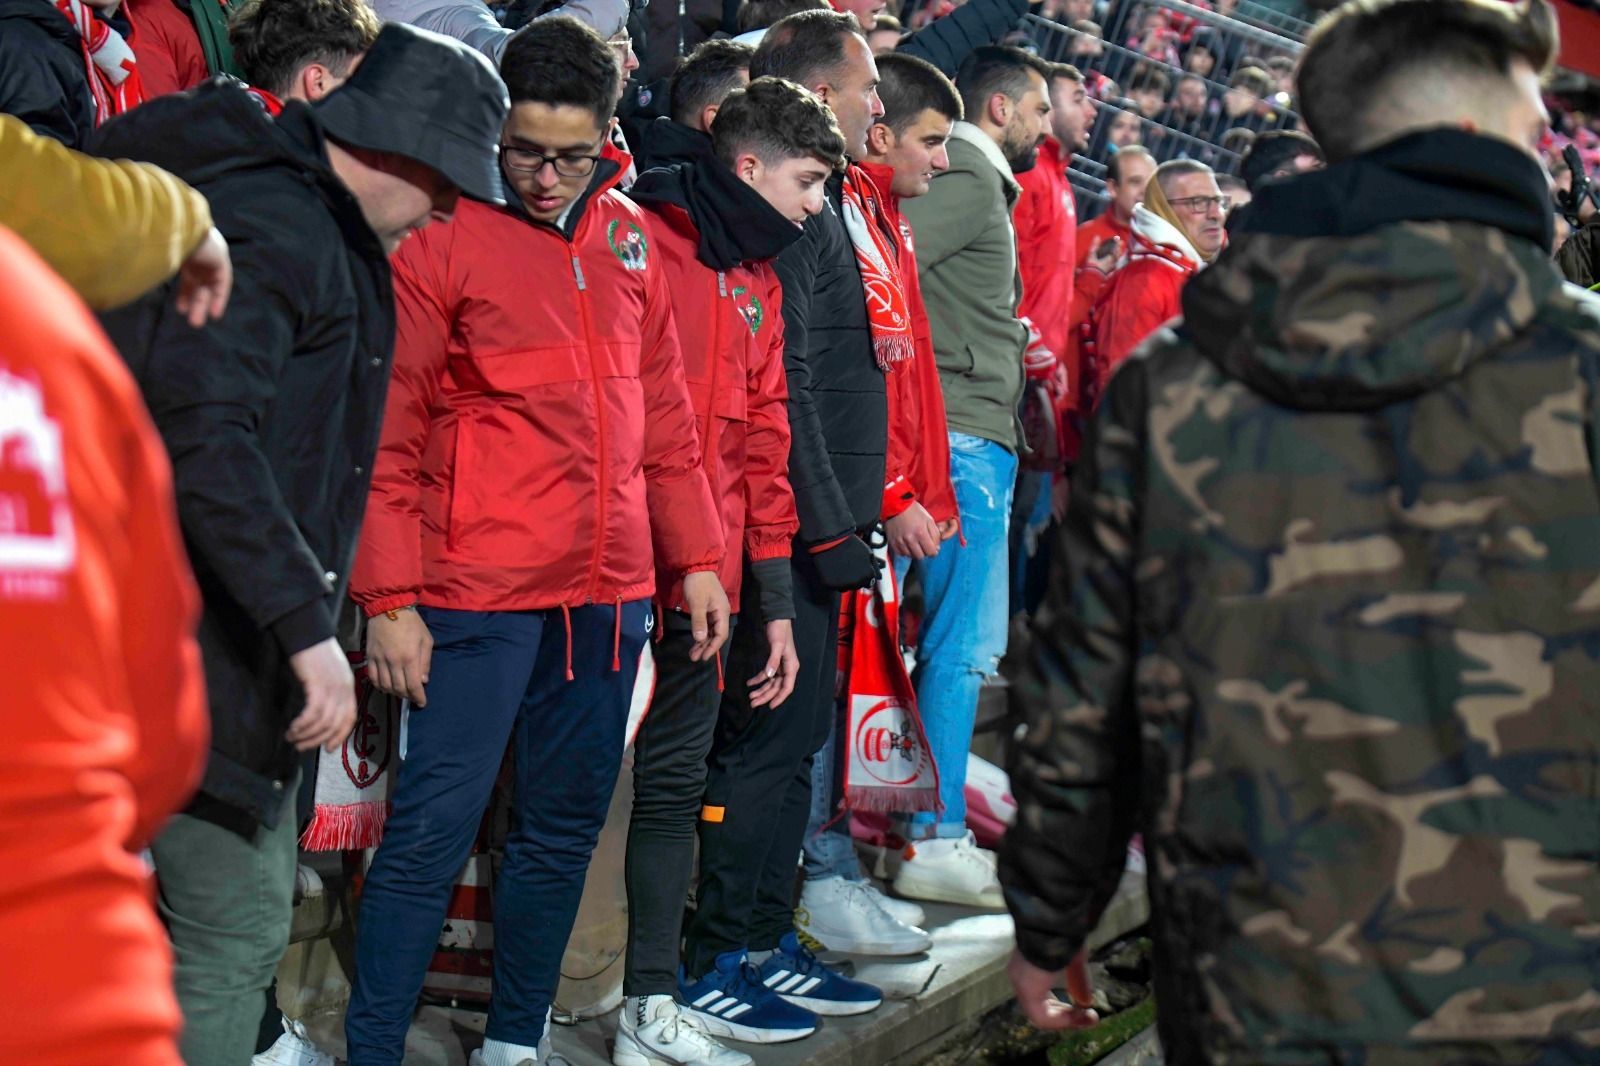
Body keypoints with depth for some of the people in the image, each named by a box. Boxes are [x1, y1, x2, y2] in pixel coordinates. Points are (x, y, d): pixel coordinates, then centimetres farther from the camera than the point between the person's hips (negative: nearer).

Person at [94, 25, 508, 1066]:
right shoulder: (271, 227, -16)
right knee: (234, 929, -6)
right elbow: (205, 436, -27)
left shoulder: (308, 227, 16)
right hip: (207, 632, -11)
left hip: (246, 631, 11)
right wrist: (307, 626, -28)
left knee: (249, 911, 18)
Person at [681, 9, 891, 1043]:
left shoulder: (835, 203, 15)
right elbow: (786, 391, -20)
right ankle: (712, 964, 4)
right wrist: (828, 530, -20)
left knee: (795, 732, 15)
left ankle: (767, 940, 25)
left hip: (822, 523, 10)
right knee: (769, 733, -4)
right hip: (795, 525, -10)